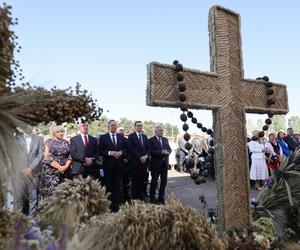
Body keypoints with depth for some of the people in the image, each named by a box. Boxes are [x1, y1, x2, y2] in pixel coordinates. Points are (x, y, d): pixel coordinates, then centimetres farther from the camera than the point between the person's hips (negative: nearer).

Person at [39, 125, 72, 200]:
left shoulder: (66, 143, 11)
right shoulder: (49, 142, 2)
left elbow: (70, 156, 7)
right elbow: (47, 157, -7)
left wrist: (66, 166, -11)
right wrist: (59, 167, -15)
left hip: (64, 171, 3)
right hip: (51, 171, -3)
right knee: (51, 190, -5)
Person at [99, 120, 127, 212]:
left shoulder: (121, 137, 10)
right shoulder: (103, 137, 0)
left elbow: (125, 148, 9)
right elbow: (100, 151, -5)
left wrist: (120, 152, -11)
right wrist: (110, 153, -19)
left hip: (119, 164, 3)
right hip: (108, 164, -3)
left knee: (117, 185, 8)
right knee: (109, 185, 7)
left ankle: (116, 204, 19)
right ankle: (109, 205, 18)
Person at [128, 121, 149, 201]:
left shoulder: (145, 136, 15)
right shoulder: (131, 136, -1)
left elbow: (148, 149, 12)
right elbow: (131, 149, -10)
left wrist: (146, 156, -7)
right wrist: (140, 157, -14)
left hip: (144, 161, 5)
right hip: (135, 161, -4)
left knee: (142, 180, 9)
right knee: (135, 181, 3)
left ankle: (141, 197, 18)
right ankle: (134, 197, 12)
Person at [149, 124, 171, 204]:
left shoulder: (165, 139, 14)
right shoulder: (151, 140, -7)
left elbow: (169, 149, 10)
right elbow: (151, 151, -17)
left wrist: (167, 152, -13)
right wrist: (161, 152, -23)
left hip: (165, 163, 6)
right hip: (156, 164, -6)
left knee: (164, 181, 10)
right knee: (154, 181, 6)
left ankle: (161, 197, 24)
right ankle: (152, 197, 19)